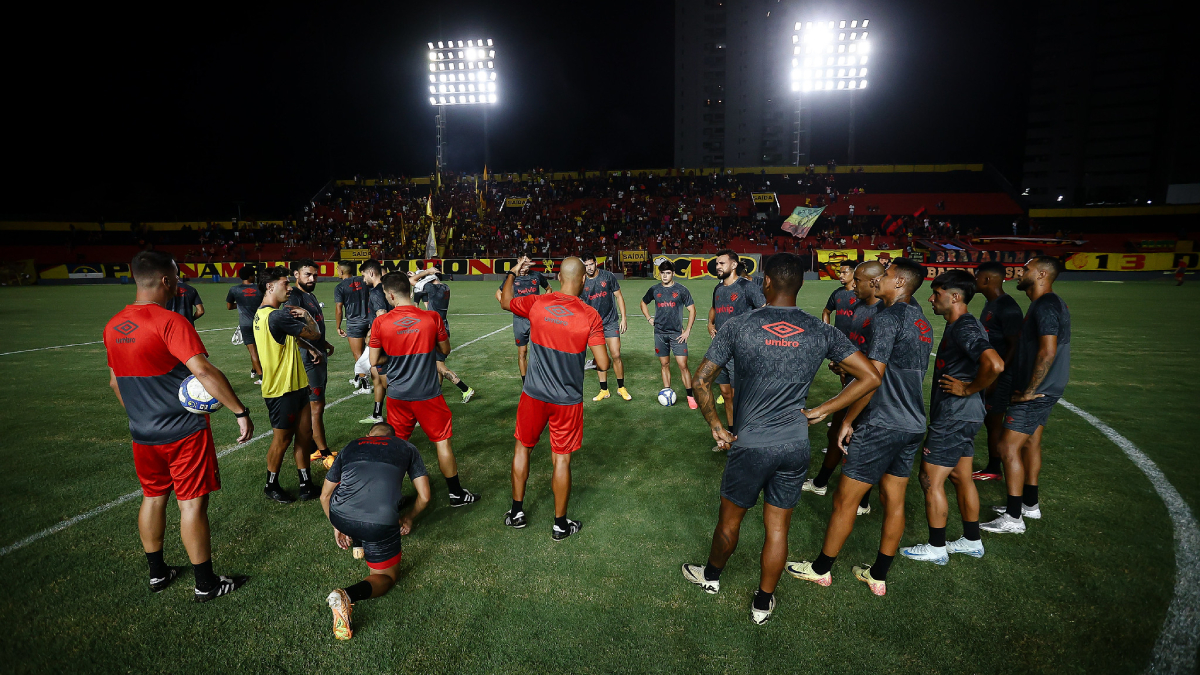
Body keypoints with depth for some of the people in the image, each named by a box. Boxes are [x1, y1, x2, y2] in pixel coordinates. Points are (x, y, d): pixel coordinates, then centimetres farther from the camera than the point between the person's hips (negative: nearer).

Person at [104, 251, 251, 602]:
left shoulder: (113, 326, 5)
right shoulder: (170, 322, -20)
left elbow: (114, 381, 16)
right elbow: (203, 371, -29)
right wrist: (241, 411, -26)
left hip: (143, 434, 7)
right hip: (184, 432, -7)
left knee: (153, 497, 20)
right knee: (192, 503, 2)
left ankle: (157, 573, 34)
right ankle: (206, 584, 13)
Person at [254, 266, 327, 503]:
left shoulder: (262, 314, 12)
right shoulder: (277, 316, -23)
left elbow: (291, 337, 25)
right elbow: (314, 334, -18)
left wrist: (311, 348, 14)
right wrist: (307, 316, -1)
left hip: (295, 384, 10)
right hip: (282, 389, -10)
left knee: (304, 435, 12)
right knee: (282, 439, 6)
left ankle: (306, 484, 21)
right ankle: (271, 486, 25)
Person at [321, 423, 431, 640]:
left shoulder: (350, 447, 25)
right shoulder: (407, 448, 21)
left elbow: (325, 496, 29)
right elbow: (424, 497, 19)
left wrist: (337, 527, 41)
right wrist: (408, 518, 37)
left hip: (341, 517, 4)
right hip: (380, 524, -4)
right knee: (387, 576, 17)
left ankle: (358, 541, 34)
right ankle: (348, 595, -11)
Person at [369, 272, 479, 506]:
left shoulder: (380, 322, -9)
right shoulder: (432, 317, -10)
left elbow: (374, 361, -2)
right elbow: (445, 349, 4)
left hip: (397, 396, 1)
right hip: (428, 394, -1)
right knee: (442, 441, 10)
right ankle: (456, 494, 19)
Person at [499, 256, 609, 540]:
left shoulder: (536, 303, -8)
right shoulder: (590, 316, -14)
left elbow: (505, 301, 13)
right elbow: (603, 364, -14)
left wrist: (513, 273, 26)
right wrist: (595, 361, 9)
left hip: (534, 395, 2)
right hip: (567, 401, -2)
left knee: (522, 447, 21)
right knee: (562, 460, 10)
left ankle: (517, 512, 33)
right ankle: (560, 524, 24)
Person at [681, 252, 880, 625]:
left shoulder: (738, 326, -8)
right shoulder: (821, 332, -1)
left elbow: (701, 381, -8)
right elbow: (870, 377, 1)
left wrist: (715, 426, 3)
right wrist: (820, 411, 3)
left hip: (749, 444, -2)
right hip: (795, 446, 2)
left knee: (730, 519, 19)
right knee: (778, 527, 16)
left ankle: (711, 575, 44)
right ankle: (763, 602, 32)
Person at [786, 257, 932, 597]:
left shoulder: (887, 317, -15)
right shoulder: (922, 322, 12)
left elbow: (873, 377, -21)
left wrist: (848, 420, -12)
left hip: (881, 426, -9)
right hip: (913, 425, 9)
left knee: (845, 501, 4)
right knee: (894, 500, 15)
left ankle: (821, 568, 19)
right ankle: (878, 576, 27)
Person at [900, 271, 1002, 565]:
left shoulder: (965, 329, -21)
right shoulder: (958, 326, 11)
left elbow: (995, 365, -36)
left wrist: (969, 389, -22)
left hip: (954, 418, -10)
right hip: (962, 416, 10)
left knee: (931, 479, -1)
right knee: (961, 477, 19)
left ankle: (936, 548, 12)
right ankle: (972, 541, 32)